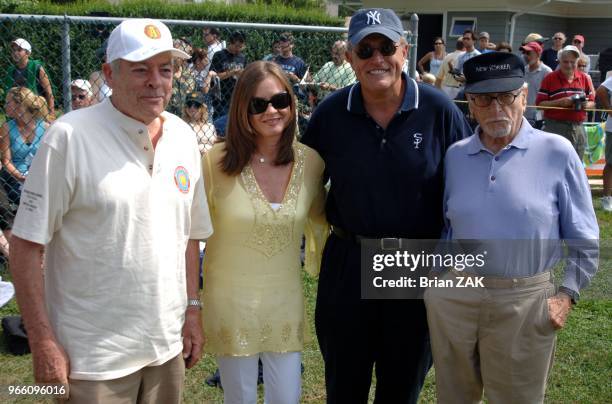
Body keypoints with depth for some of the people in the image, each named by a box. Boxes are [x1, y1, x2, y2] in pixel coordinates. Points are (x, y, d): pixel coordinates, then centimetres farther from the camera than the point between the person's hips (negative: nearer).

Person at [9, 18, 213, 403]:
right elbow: (25, 245, -12)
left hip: (167, 346, 5)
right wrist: (44, 343, -14)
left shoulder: (183, 137, 3)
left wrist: (193, 309, 9)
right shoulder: (70, 137, -14)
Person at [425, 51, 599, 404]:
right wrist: (436, 277, 7)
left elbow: (583, 239, 0)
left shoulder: (557, 153, -6)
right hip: (453, 296, 3)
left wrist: (567, 294, -6)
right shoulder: (455, 156, 4)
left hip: (524, 301, -3)